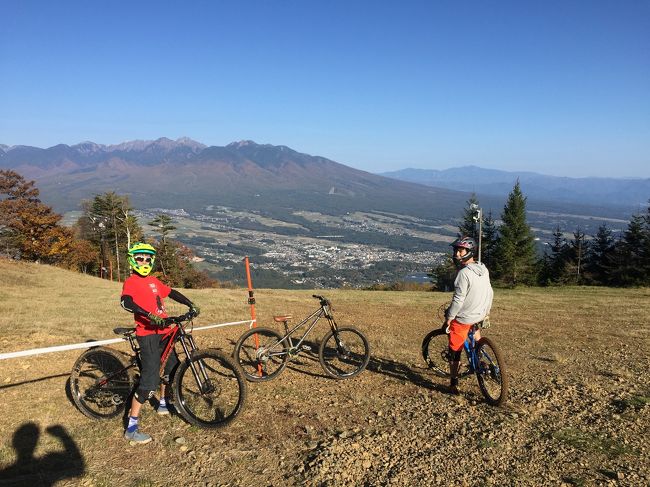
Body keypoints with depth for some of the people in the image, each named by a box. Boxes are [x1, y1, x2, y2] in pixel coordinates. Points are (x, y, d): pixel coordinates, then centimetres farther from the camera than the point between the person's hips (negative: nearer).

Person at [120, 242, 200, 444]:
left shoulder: (154, 281, 15)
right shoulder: (131, 282, -7)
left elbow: (171, 292, 21)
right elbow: (126, 302, -25)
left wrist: (190, 304, 8)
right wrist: (150, 315, -38)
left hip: (163, 331, 9)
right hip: (148, 334, -9)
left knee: (172, 368, 22)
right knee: (149, 381, -13)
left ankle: (163, 405, 43)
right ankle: (131, 428, -5)